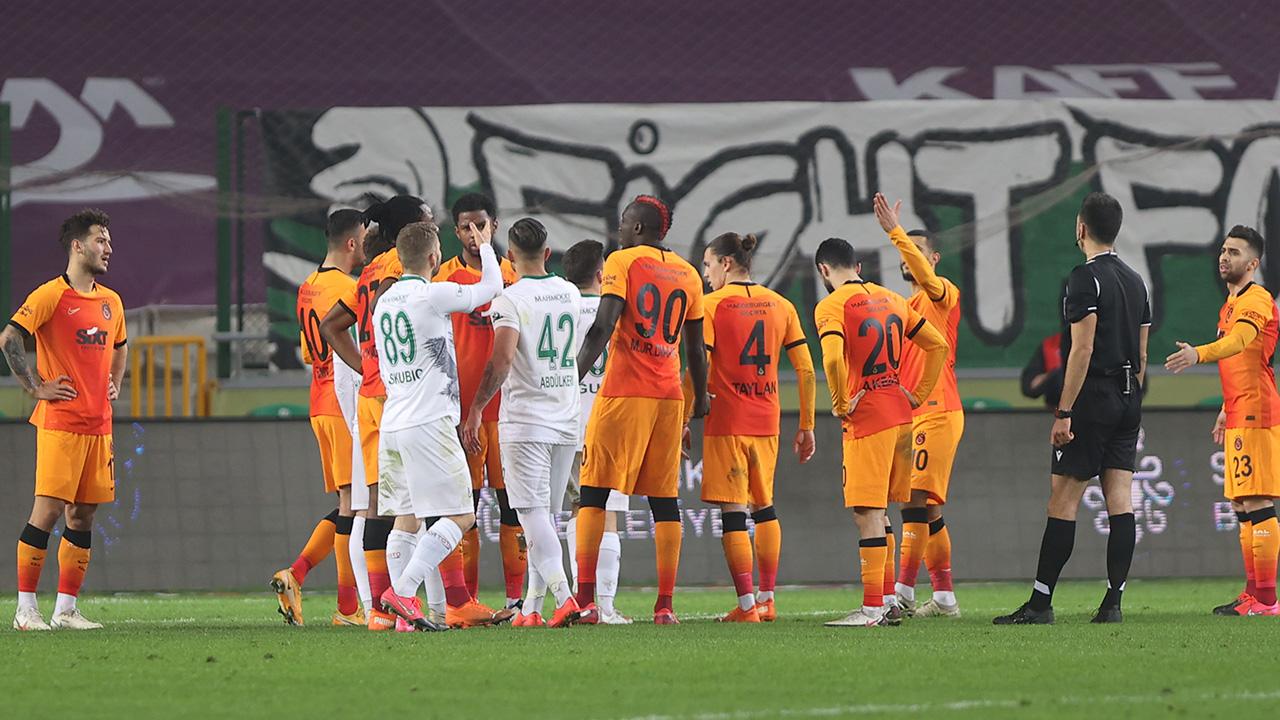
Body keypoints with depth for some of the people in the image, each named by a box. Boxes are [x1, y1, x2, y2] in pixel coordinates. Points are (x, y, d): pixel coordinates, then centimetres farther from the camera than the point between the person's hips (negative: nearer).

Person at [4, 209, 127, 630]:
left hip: (98, 423, 7)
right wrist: (36, 387, -13)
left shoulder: (110, 302, 15)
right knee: (48, 510, -10)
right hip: (59, 422, -7)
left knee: (83, 515, 6)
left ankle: (66, 609, 11)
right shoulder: (51, 296, -8)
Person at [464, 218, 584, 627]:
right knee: (543, 515, 12)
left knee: (533, 514, -8)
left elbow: (502, 360, -22)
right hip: (567, 419, 6)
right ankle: (531, 608, 12)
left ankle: (564, 596, -24)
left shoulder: (511, 299, -11)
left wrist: (476, 408, -15)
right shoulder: (569, 294, 10)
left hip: (525, 420, -6)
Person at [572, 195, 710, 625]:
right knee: (665, 499, 7)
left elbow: (603, 328, -13)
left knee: (594, 493, -1)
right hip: (669, 395, 5)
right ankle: (665, 605, 4)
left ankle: (585, 601, -8)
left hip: (624, 391, -5)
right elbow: (696, 347, 17)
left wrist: (575, 378, -13)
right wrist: (701, 398, 29)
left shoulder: (623, 262, -3)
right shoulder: (687, 275, 13)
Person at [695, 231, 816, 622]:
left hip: (726, 420, -5)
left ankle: (747, 605, -9)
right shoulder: (780, 305, 9)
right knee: (763, 505, 19)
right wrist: (806, 427, 13)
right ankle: (767, 599, 22)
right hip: (767, 420, 5)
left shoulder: (711, 305, -6)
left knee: (732, 510, -4)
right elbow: (806, 371, 8)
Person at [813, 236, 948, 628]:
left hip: (866, 419, -7)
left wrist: (841, 404, -12)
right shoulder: (891, 299, 14)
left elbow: (832, 358, -25)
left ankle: (872, 608, -10)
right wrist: (917, 396, 17)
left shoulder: (832, 306, -8)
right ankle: (887, 603, 16)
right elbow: (938, 345, 17)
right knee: (876, 512, 15)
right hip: (900, 415, 7)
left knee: (867, 513, -7)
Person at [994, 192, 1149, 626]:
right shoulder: (1135, 281, 14)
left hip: (1092, 399, -7)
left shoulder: (1086, 278, -10)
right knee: (1120, 499, 4)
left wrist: (1064, 412, -15)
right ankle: (1113, 602, 0)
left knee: (1063, 500, -5)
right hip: (1128, 400, 7)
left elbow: (1083, 349, -16)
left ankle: (1040, 602, -6)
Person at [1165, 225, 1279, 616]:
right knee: (1242, 505, 12)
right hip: (1241, 416, 11)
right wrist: (1227, 410, 32)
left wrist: (1198, 353, -48)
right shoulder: (1233, 302, 21)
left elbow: (1239, 340, -32)